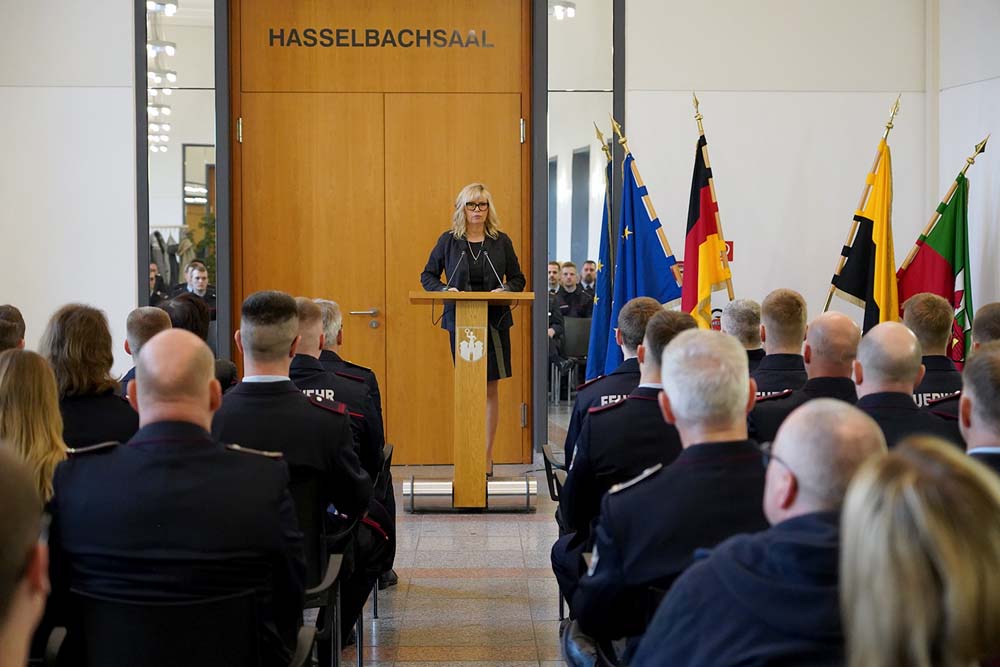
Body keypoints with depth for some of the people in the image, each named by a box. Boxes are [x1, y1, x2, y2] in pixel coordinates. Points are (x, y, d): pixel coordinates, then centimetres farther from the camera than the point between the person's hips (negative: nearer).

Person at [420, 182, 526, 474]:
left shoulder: (501, 241, 4)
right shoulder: (448, 240, 2)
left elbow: (518, 278, 10)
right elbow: (428, 276, 8)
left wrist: (506, 290, -12)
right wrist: (446, 290, -12)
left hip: (495, 320, 1)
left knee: (491, 386, 3)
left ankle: (487, 454, 10)